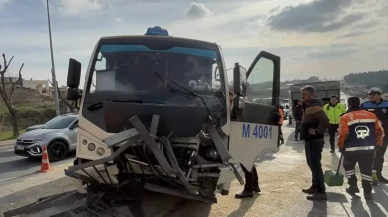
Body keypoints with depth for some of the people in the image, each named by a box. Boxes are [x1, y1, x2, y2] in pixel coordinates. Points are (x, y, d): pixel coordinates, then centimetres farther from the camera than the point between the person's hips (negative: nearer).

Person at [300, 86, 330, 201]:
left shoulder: (314, 107, -18)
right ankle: (315, 187, 29)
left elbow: (325, 121, -31)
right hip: (310, 140, 11)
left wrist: (317, 132, -22)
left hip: (314, 141, -11)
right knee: (312, 164, 18)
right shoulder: (309, 106, 14)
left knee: (316, 166, -9)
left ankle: (321, 192, -4)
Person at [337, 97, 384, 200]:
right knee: (366, 170, 14)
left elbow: (342, 134, -11)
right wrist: (378, 144, 21)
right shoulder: (371, 115, 7)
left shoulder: (345, 117, -6)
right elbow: (380, 131, 10)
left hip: (351, 149, -3)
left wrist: (341, 146, 3)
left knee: (349, 167, 21)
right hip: (369, 149, 3)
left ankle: (353, 186, 22)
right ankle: (367, 192, 16)